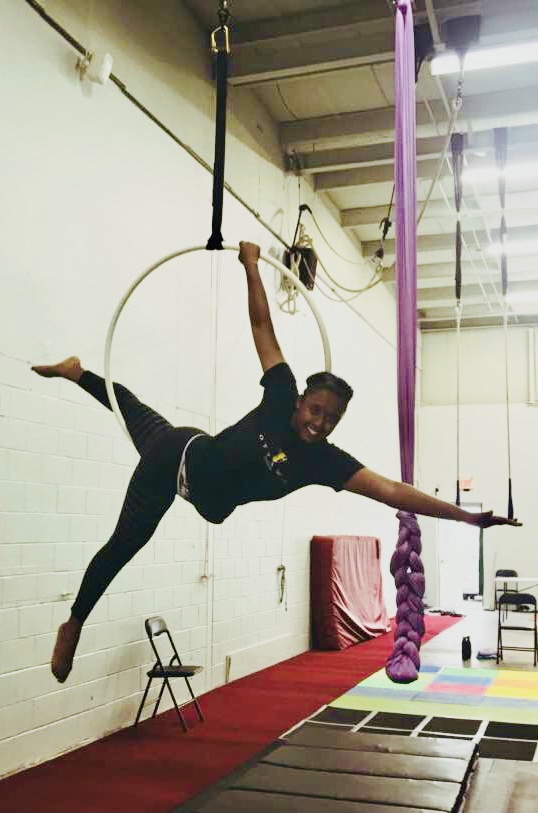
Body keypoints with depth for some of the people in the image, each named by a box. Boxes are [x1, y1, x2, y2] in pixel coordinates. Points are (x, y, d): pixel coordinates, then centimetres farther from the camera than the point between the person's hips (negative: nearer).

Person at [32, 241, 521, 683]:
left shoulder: (325, 461, -25)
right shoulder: (280, 398, -29)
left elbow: (390, 490, -32)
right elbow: (262, 325, -24)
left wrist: (464, 515, -37)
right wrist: (251, 266, -22)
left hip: (210, 502, 5)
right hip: (179, 455, -4)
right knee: (123, 546, 11)